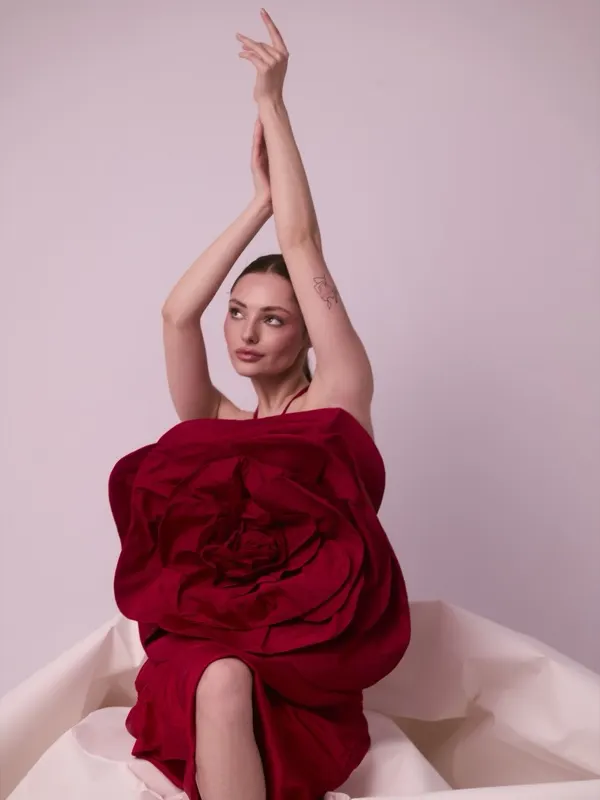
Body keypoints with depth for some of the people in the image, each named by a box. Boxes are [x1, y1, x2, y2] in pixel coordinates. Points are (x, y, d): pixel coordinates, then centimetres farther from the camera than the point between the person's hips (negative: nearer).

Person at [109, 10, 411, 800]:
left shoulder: (337, 396, 8)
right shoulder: (214, 421, 17)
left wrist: (272, 101, 5)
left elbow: (304, 246, 3)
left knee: (225, 680, -32)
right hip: (209, 641, 3)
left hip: (304, 644, -2)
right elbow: (177, 312, 4)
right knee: (220, 684, -31)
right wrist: (259, 201, 10)